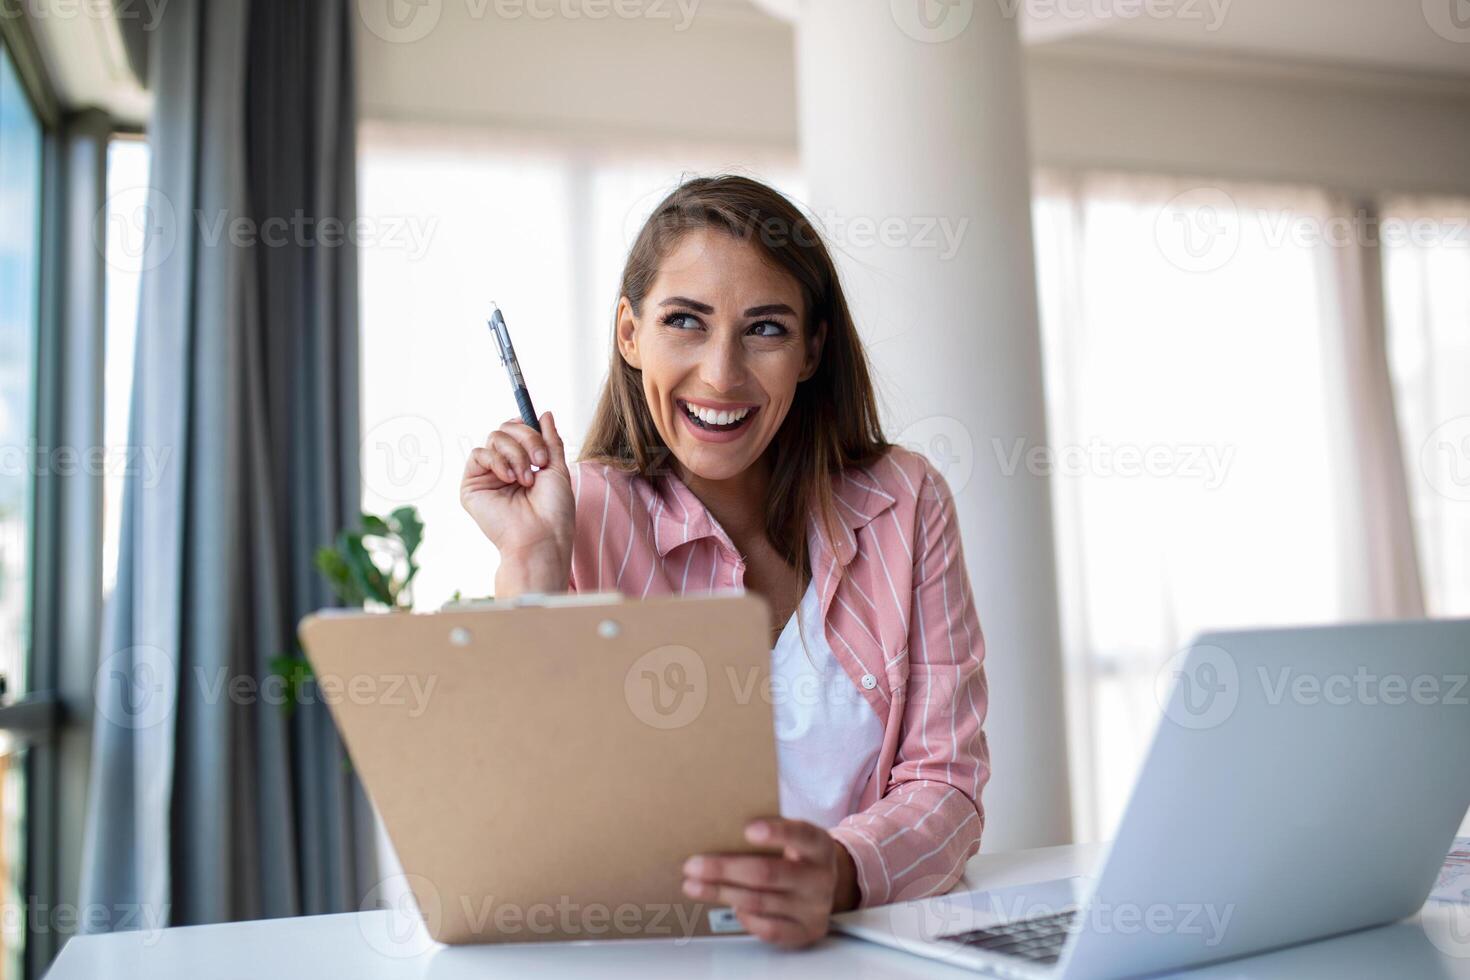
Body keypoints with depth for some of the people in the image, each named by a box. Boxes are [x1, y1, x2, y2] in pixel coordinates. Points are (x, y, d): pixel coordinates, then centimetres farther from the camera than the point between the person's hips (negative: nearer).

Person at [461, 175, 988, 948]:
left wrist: (837, 873, -24)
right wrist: (530, 562, -16)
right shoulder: (581, 516, -3)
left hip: (872, 939, 2)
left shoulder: (904, 504, 0)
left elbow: (945, 788, -3)